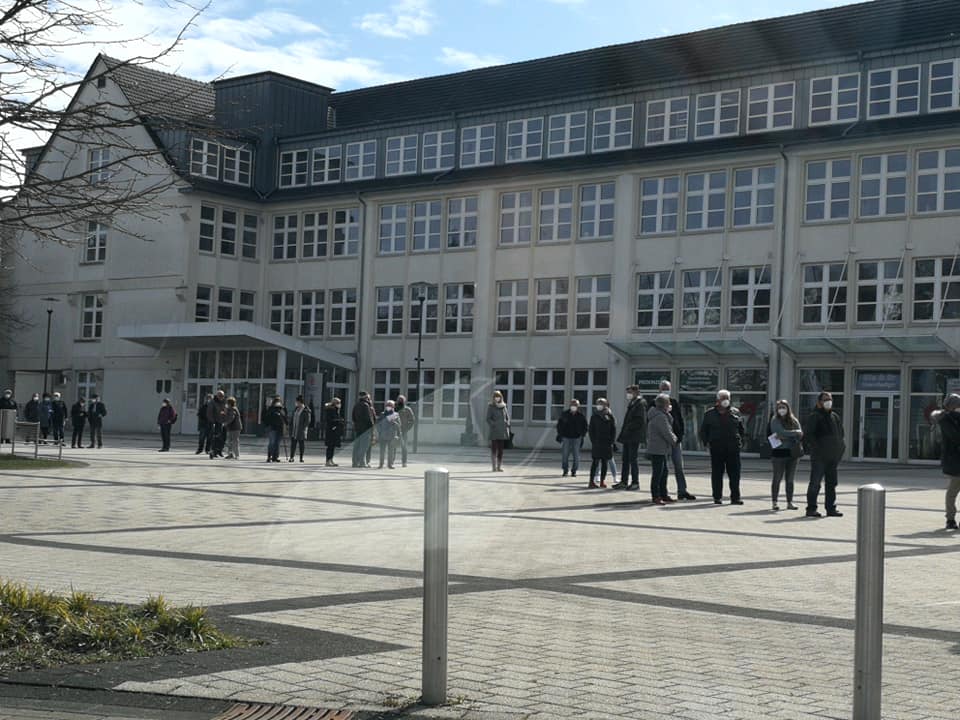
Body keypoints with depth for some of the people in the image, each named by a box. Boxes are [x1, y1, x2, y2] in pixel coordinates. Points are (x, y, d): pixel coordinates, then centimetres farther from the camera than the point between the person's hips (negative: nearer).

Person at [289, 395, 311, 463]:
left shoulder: (306, 410, -6)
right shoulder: (296, 408, 14)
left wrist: (303, 428, -15)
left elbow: (308, 420, -9)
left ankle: (301, 458, 6)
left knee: (301, 444, 1)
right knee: (293, 443, 0)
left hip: (301, 430, -5)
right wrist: (291, 426, 10)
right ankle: (291, 457, -1)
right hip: (294, 429, 5)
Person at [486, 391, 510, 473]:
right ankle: (494, 467, -4)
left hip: (502, 431, 4)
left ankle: (499, 466, 9)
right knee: (494, 449, -4)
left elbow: (507, 417, 17)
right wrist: (494, 425, -15)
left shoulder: (503, 406, 12)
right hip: (494, 431, -4)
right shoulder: (491, 407, 0)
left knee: (501, 449, 5)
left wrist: (507, 425, 3)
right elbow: (488, 419, -4)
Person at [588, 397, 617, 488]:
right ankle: (592, 481, -7)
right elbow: (590, 430, 3)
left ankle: (602, 481, 11)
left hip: (607, 443, 1)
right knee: (595, 462, -5)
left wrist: (611, 442, -5)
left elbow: (614, 430, 4)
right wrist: (593, 441, -7)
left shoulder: (610, 417, 4)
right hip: (596, 443, -1)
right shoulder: (594, 416, 4)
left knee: (604, 462, 6)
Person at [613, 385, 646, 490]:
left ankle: (635, 483, 0)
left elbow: (641, 421, -18)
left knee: (633, 459, -5)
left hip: (634, 437, -9)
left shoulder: (640, 404, -10)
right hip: (627, 437, 9)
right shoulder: (631, 404, 19)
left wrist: (629, 428, -18)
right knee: (625, 460, 10)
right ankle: (623, 482, 14)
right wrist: (623, 432, 13)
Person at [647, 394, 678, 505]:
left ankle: (663, 495, 25)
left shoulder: (663, 415, 15)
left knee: (663, 472, 16)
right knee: (657, 473, -7)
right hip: (657, 450, -11)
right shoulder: (659, 416, -19)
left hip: (661, 450, 11)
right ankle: (656, 497, -3)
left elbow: (670, 422, 22)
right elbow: (667, 433, -19)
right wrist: (674, 440, -3)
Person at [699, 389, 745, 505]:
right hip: (716, 448, -1)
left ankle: (735, 497, 3)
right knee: (717, 473, 3)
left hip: (733, 448, 1)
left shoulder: (735, 412, 10)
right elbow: (703, 429, 12)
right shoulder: (710, 414, 8)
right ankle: (717, 497, 10)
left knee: (734, 473, -2)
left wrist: (741, 441, 6)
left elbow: (741, 428, 17)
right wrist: (705, 442, 0)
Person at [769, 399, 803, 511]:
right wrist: (794, 432, -5)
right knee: (777, 479, -2)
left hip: (792, 452, 4)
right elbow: (782, 432, -15)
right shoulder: (775, 421, -1)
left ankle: (790, 502, 12)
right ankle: (775, 502, 2)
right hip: (779, 452, -4)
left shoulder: (794, 420, 9)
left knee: (790, 479, 7)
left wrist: (784, 436, -13)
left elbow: (800, 435, -1)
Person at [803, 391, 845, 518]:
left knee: (831, 483, 11)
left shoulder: (835, 416, 15)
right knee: (815, 483, -6)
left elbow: (840, 434, 25)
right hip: (819, 456, -8)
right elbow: (807, 434, -14)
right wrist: (815, 448, -19)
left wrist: (840, 448, 12)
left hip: (832, 456, 8)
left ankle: (831, 508, 17)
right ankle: (811, 509, -1)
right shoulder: (814, 417, -8)